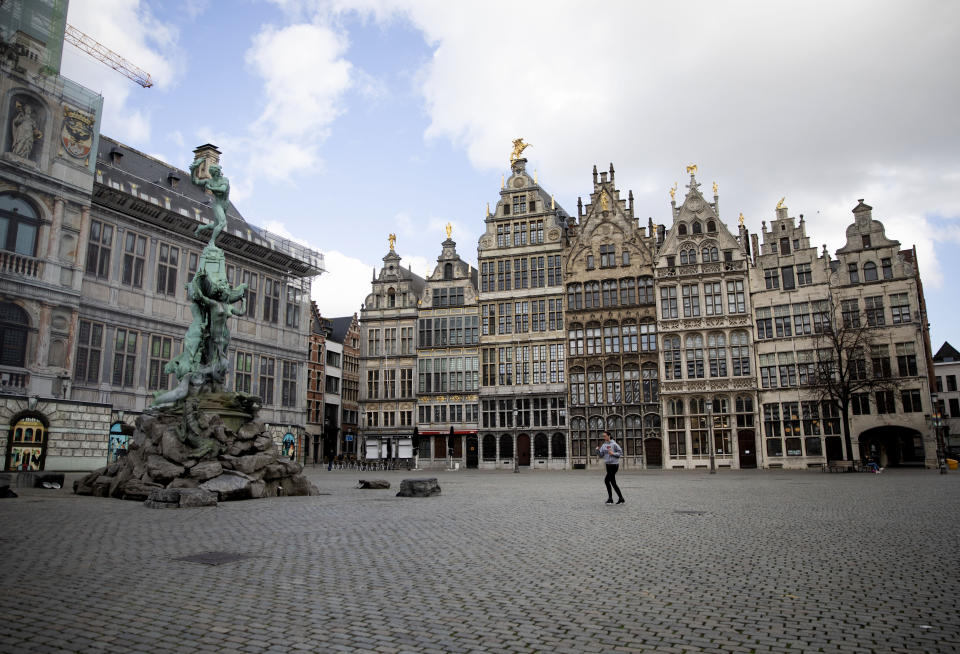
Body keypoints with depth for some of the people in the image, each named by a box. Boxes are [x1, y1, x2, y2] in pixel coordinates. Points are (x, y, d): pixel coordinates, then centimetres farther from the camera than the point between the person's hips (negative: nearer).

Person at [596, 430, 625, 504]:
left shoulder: (614, 444, -10)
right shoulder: (603, 445, 10)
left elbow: (621, 453, -7)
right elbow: (600, 455, 6)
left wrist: (613, 453, -20)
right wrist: (597, 450, -12)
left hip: (614, 465, -7)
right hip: (608, 465, 8)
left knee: (606, 480, -13)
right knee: (613, 483, 7)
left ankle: (610, 498, -4)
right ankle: (621, 498, 15)